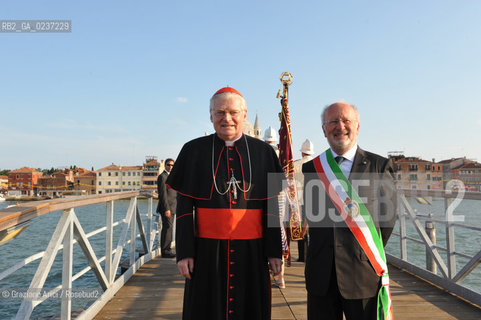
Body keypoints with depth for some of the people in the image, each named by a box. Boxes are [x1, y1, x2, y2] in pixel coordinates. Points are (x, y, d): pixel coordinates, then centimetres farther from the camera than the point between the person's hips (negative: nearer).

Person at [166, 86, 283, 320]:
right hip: (207, 251, 0)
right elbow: (184, 205, 1)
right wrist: (184, 252, -4)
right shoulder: (193, 151, 2)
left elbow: (272, 206, 3)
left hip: (251, 251, 1)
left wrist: (274, 251, 0)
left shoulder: (263, 152, 3)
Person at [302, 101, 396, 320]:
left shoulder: (379, 166, 0)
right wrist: (323, 255, 7)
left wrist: (370, 256, 7)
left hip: (363, 273, -1)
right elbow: (311, 215, 10)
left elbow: (388, 217, 5)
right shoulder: (311, 168, 5)